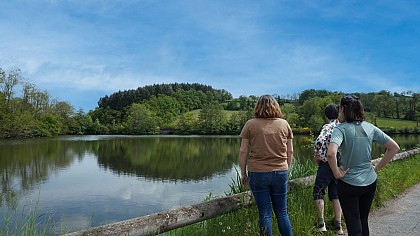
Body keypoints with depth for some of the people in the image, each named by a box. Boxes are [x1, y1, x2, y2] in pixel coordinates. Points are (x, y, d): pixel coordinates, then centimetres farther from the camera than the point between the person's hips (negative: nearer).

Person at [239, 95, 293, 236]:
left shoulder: (250, 124, -5)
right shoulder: (284, 124, 2)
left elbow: (243, 152, -4)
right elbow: (290, 152, 6)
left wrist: (243, 173, 5)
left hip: (257, 173, -2)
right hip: (280, 173, 2)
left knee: (265, 214, 8)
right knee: (282, 213, 15)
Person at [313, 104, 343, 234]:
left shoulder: (327, 126, -11)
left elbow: (319, 141, -27)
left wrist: (317, 157, -14)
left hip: (327, 164, -6)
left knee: (318, 193, 4)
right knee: (335, 194, 13)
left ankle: (321, 223, 3)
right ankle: (338, 225, 14)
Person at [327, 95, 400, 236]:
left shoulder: (341, 129, -16)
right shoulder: (370, 128, 0)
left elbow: (331, 153, -33)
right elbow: (394, 148, 6)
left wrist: (337, 174, -18)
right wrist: (377, 168, 8)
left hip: (349, 184, -5)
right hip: (370, 182, 5)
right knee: (363, 222, 22)